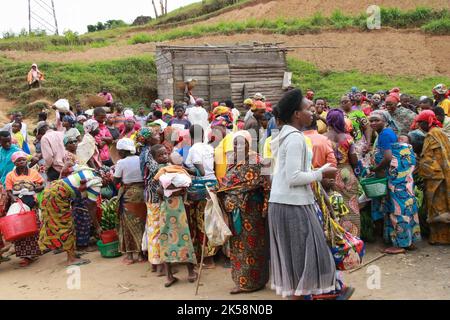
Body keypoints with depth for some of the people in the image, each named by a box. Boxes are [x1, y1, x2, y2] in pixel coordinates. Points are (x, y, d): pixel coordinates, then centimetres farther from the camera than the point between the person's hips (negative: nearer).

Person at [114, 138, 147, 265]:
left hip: (128, 195, -3)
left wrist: (115, 172, 12)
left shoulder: (121, 162, -10)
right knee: (141, 223, 12)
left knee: (129, 224, 7)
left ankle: (129, 255, 12)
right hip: (141, 193, 3)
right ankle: (141, 253, 18)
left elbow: (116, 181, -5)